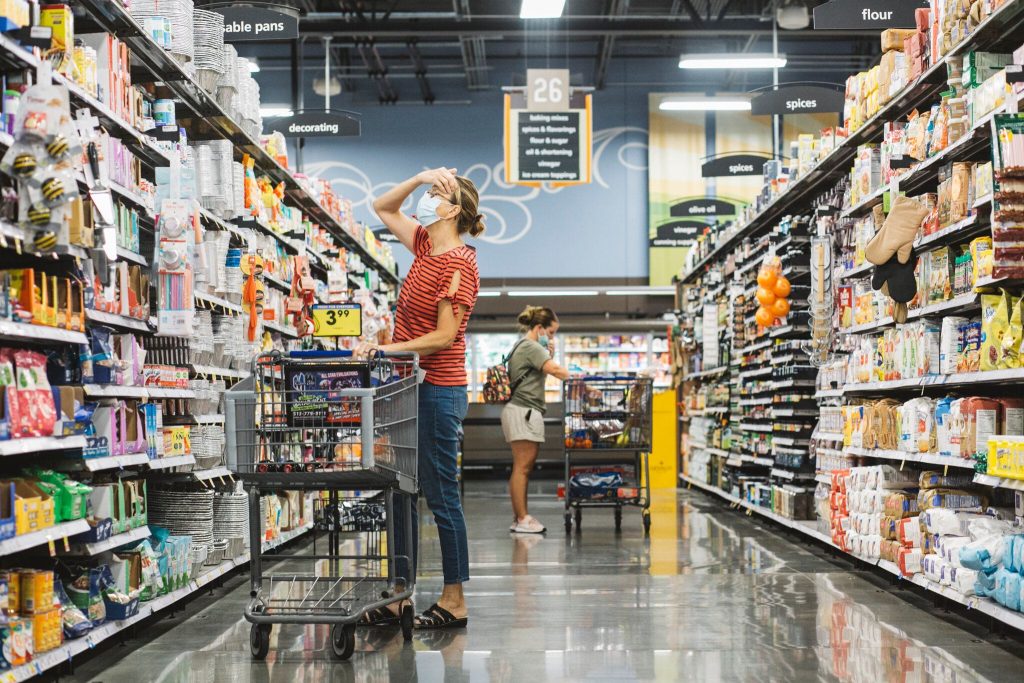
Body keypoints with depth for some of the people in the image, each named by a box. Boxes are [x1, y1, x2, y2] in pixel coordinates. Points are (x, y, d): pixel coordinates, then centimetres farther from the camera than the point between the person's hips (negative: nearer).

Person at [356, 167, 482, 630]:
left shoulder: (457, 263, -14)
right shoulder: (425, 245, 12)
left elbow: (444, 337, -18)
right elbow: (383, 208, 23)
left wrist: (387, 349, -19)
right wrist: (420, 177, 9)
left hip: (438, 391, -9)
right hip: (409, 387, 9)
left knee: (441, 496, -2)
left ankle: (454, 601, 9)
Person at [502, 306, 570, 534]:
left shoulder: (522, 346, 23)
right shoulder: (531, 347, -9)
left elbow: (539, 373, 20)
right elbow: (555, 370, -21)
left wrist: (548, 354, 8)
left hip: (525, 412, 11)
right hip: (523, 411, -11)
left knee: (524, 467, 7)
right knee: (522, 467, -10)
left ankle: (519, 518, 7)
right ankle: (522, 519, -11)